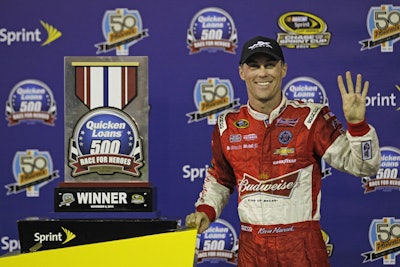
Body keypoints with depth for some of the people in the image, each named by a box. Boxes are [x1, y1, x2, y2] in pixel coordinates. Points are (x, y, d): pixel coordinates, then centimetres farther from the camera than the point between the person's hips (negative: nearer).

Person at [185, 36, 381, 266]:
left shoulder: (311, 118, -7)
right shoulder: (228, 125, 5)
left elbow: (364, 166, -9)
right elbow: (219, 179, 20)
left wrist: (356, 123, -24)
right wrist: (205, 211, 4)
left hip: (302, 246, -3)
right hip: (250, 247, 3)